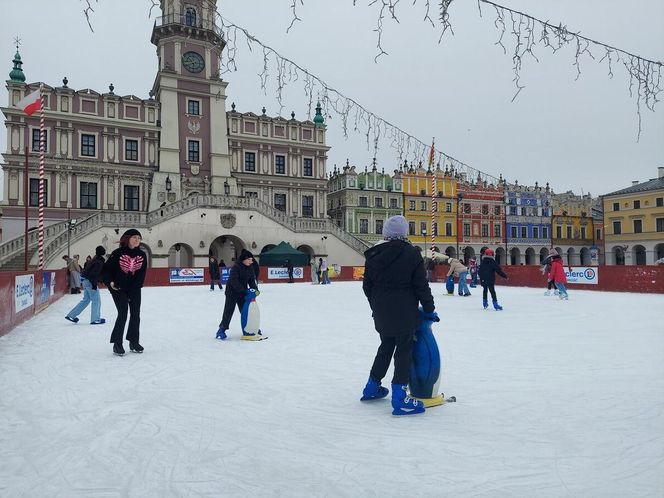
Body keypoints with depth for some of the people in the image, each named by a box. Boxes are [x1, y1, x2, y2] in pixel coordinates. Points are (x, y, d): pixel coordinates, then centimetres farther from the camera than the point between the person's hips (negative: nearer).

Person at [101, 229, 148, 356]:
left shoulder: (142, 255, -3)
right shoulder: (118, 253, -12)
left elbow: (141, 274, -3)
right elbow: (106, 269, -7)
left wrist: (134, 289, -10)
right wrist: (110, 282, -21)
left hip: (134, 290, 4)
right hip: (119, 289, -4)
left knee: (135, 314, 6)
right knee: (123, 314, -9)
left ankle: (134, 342, 20)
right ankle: (117, 344, 5)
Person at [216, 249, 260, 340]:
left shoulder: (250, 268, -2)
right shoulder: (236, 267, -22)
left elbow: (252, 280, 4)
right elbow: (234, 281, -29)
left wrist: (255, 289, -13)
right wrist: (243, 291, -34)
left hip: (243, 292, 6)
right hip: (232, 292, -6)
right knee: (228, 311, -4)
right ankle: (222, 329, 7)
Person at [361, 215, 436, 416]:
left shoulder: (373, 254, 3)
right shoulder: (411, 253, -10)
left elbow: (367, 286, 9)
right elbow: (421, 285, -9)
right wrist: (429, 309, 3)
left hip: (381, 312, 5)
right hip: (404, 312, -5)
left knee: (386, 346, 21)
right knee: (404, 350, 2)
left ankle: (372, 387, 32)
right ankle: (400, 399, 0)